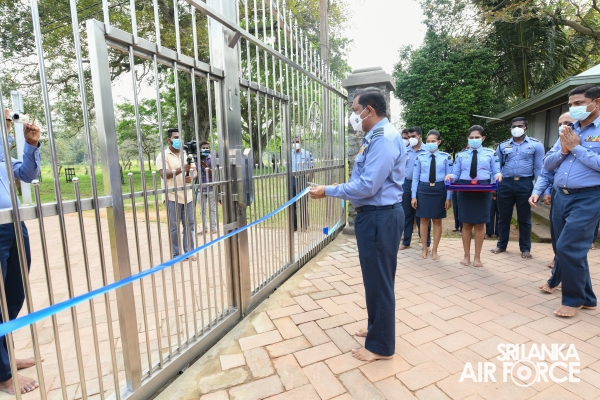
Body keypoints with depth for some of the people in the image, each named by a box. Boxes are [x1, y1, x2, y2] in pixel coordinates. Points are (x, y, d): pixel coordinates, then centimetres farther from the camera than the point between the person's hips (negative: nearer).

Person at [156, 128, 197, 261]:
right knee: (174, 227, 2)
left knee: (189, 225, 9)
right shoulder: (163, 156, -3)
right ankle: (175, 254, 12)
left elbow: (194, 171, 11)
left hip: (187, 196, 5)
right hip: (172, 197, -4)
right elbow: (163, 174, -15)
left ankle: (189, 252, 19)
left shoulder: (186, 154, 13)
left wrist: (191, 177, -13)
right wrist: (181, 169, -27)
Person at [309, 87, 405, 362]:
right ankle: (377, 328, 41)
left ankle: (381, 346, 23)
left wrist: (329, 191, -16)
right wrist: (339, 189, 11)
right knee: (375, 277, 21)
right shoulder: (376, 137, 14)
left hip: (379, 217, -10)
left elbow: (367, 186, -24)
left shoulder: (384, 138, -19)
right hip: (374, 215, 10)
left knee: (379, 280, 3)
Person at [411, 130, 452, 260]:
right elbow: (415, 177, 3)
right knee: (424, 220, 7)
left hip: (439, 190, 0)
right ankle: (425, 248, 23)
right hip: (423, 189, 1)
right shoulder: (420, 157, 2)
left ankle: (434, 250, 22)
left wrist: (448, 197, -3)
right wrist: (414, 196, -1)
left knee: (437, 221, 8)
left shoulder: (446, 157, 0)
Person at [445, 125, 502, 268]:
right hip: (464, 190, 1)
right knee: (466, 224, 6)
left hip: (483, 190, -1)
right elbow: (456, 173, 6)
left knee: (480, 224, 5)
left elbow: (495, 171, 5)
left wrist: (498, 175, -17)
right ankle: (467, 256, 19)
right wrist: (450, 176, -16)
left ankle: (477, 257, 18)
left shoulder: (490, 154, 9)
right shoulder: (461, 155, 11)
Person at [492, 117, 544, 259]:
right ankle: (501, 245, 24)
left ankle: (525, 248, 21)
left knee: (524, 218, 8)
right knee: (503, 216, 10)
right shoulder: (503, 145, 9)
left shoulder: (536, 145, 4)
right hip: (505, 184, 2)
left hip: (525, 184, -2)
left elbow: (539, 168, 2)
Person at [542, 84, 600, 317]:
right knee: (571, 250, 12)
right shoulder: (568, 132, 15)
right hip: (561, 197, 7)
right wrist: (563, 150, -5)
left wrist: (577, 147, -12)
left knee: (569, 248, -11)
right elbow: (547, 164, 12)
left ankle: (573, 299, 9)